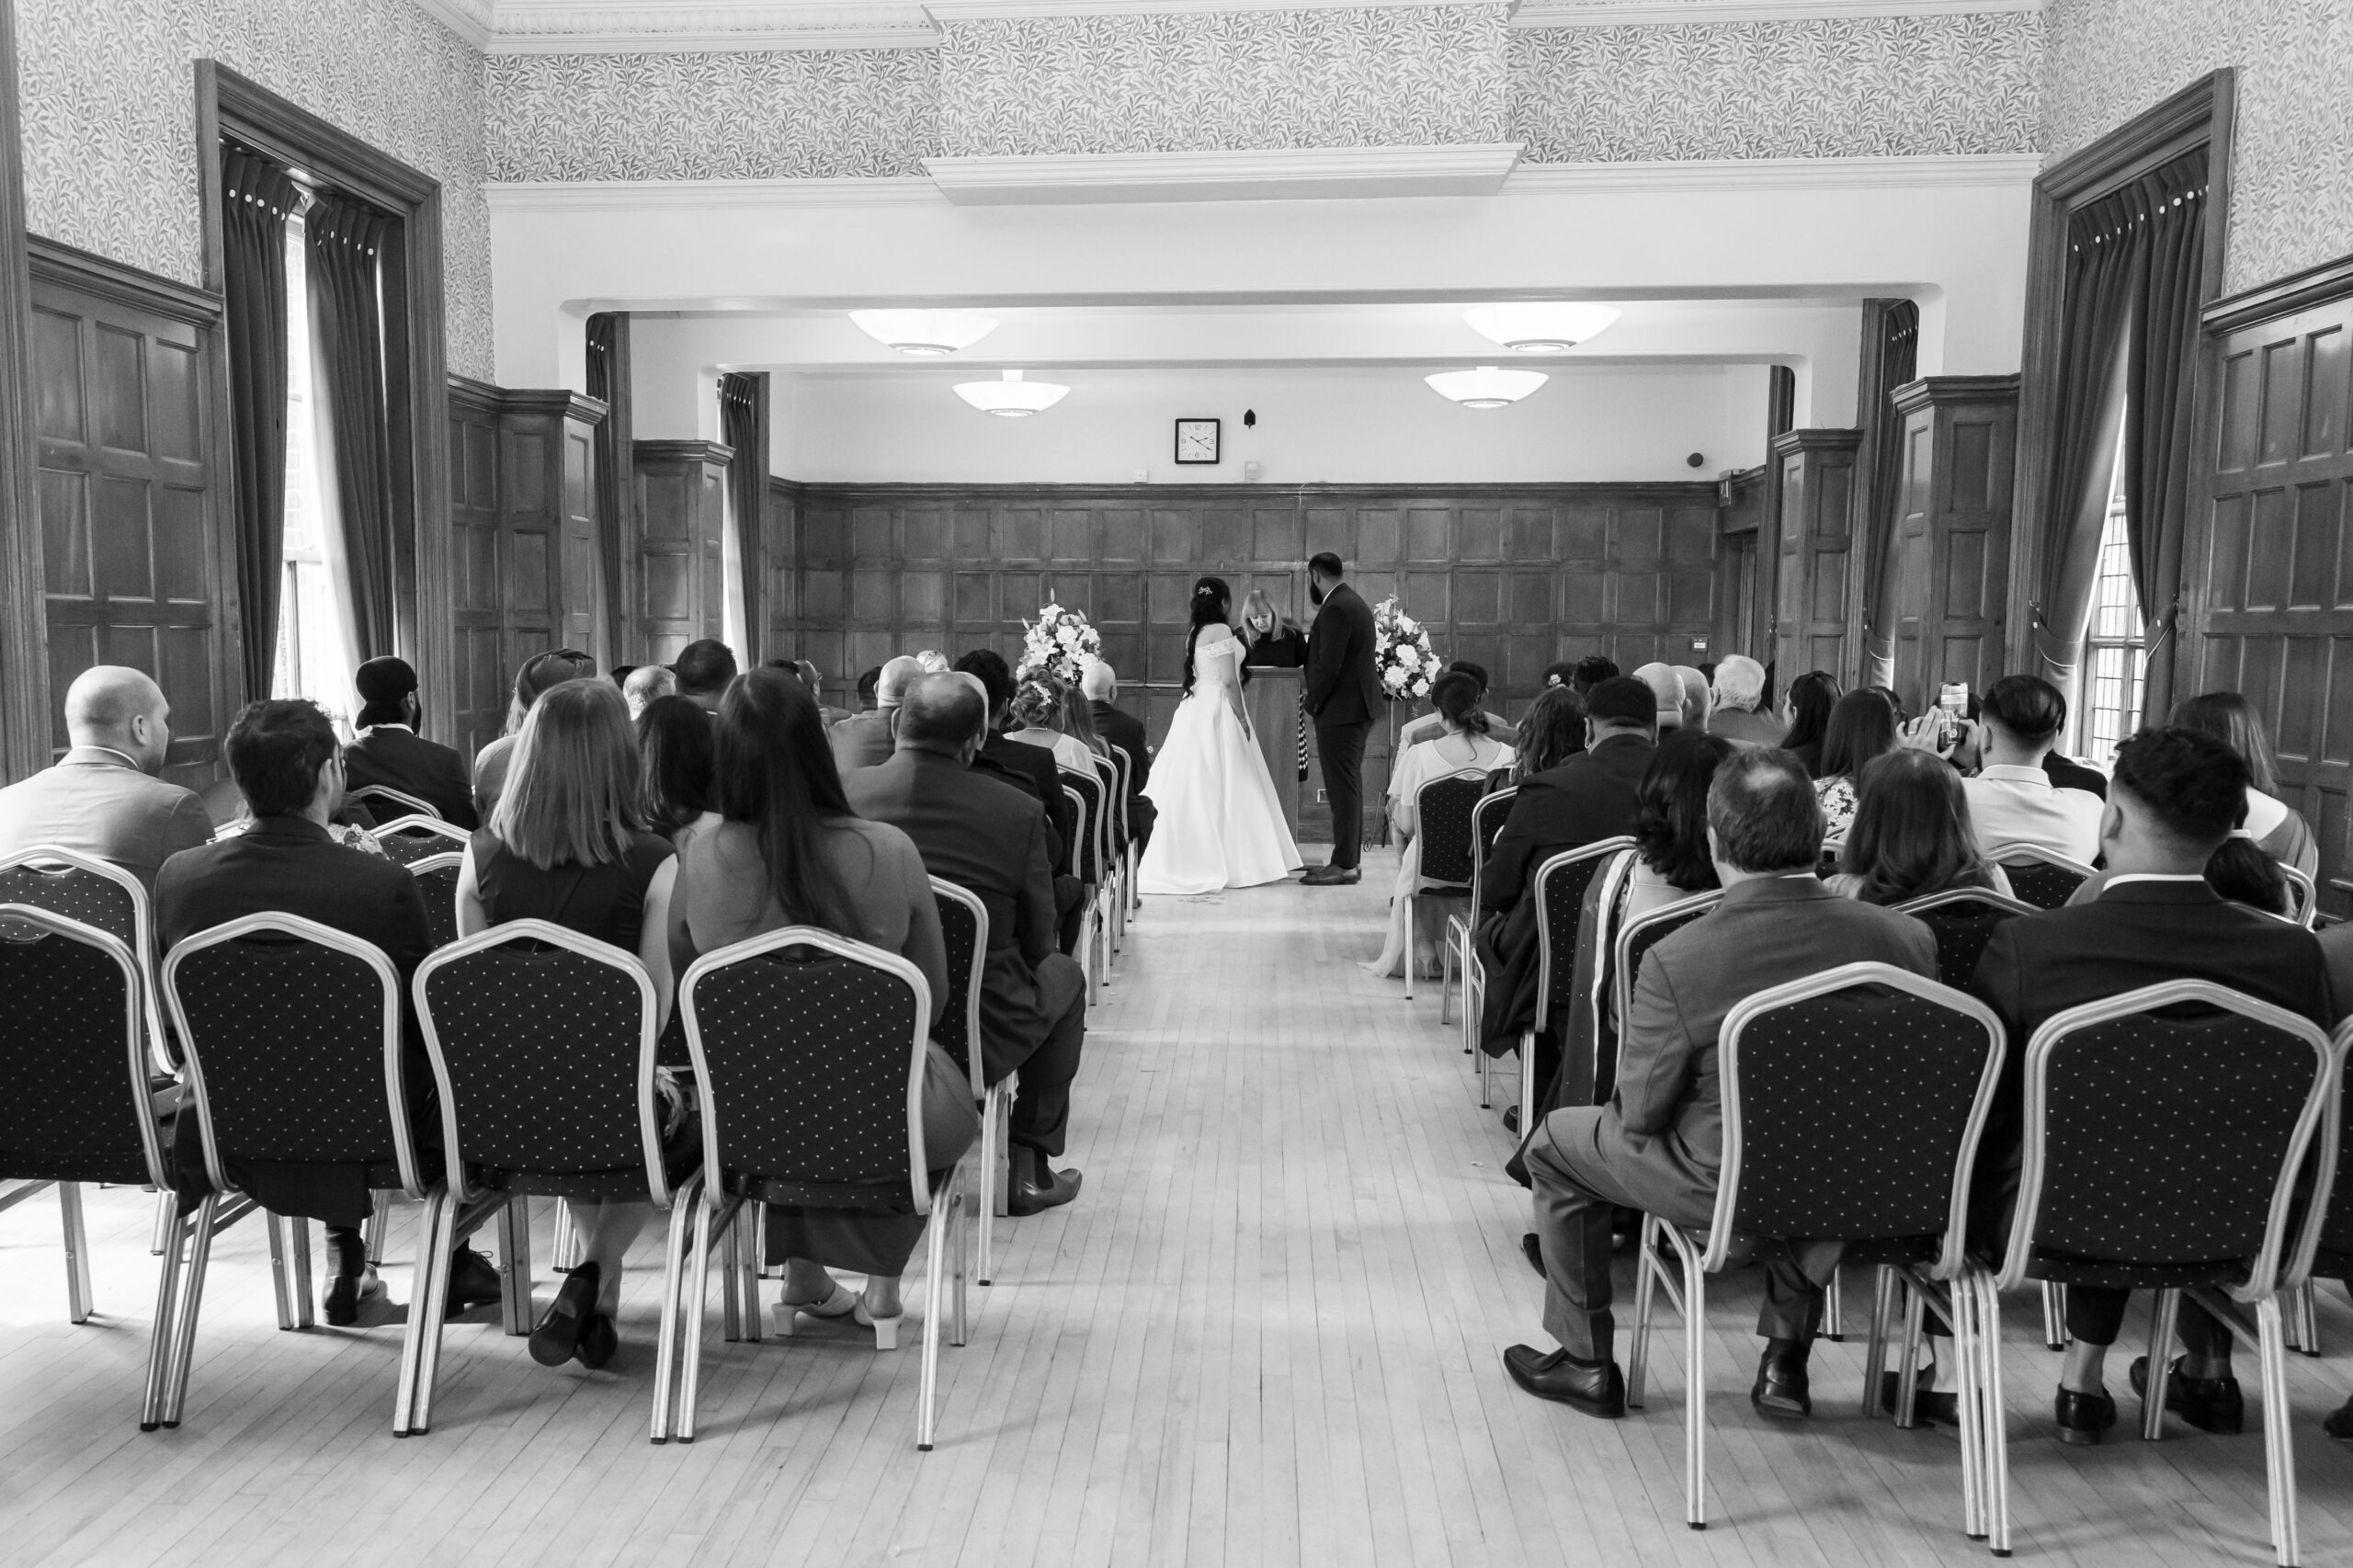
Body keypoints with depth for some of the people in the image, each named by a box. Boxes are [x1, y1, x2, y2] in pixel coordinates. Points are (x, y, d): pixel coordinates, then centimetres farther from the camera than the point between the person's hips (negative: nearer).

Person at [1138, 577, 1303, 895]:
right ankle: (1232, 861, -2)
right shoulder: (1221, 630, -13)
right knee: (1222, 787, -5)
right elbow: (1229, 681, -17)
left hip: (1196, 708, 8)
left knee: (1195, 785, 9)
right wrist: (1242, 717, -10)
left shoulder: (1195, 632, 12)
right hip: (1219, 710, -8)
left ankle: (1187, 858, 11)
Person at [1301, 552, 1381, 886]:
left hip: (1340, 711, -10)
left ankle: (1344, 865, -4)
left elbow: (1329, 665, -21)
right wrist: (1315, 693, 13)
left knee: (1343, 788, -7)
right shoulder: (1356, 604, 16)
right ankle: (1350, 858, 20)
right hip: (1358, 708, 10)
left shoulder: (1335, 609, -16)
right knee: (1350, 786, 14)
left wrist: (1312, 704, -9)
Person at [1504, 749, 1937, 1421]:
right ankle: (1787, 1357, 37)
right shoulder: (1907, 938, -15)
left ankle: (1587, 1364, 28)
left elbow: (1639, 1117, -16)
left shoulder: (1677, 961, -27)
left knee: (1554, 1144, 19)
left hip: (1723, 1190, -4)